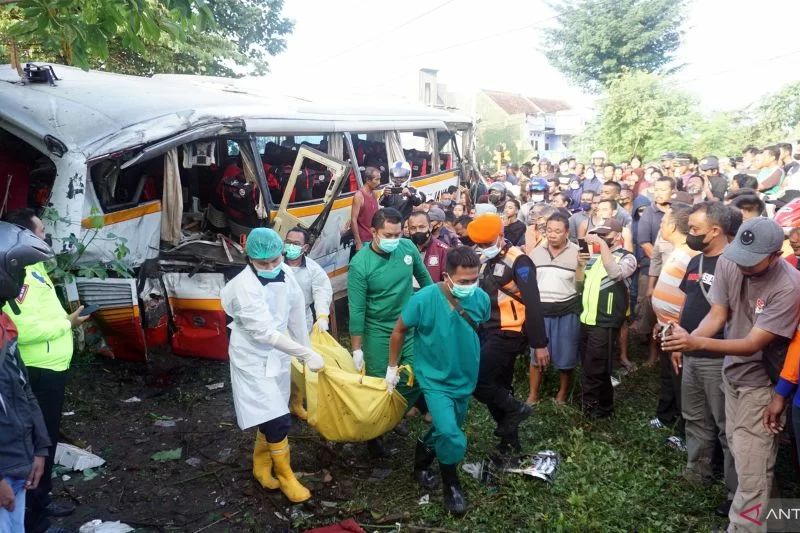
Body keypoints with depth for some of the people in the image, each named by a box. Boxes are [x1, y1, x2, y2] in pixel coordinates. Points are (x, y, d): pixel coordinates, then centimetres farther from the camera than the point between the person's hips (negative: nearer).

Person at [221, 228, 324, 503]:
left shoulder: (285, 273, -9)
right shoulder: (244, 287, -28)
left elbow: (296, 311, 3)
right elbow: (265, 332, -31)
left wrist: (306, 348, 9)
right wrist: (307, 354, -31)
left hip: (277, 355, 6)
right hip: (253, 359, -6)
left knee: (270, 416, 19)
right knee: (277, 420, -5)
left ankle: (261, 465, 41)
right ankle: (285, 476, 17)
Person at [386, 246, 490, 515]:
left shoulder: (482, 299, -16)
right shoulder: (424, 299, -25)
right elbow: (399, 331, -8)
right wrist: (392, 367, -1)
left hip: (465, 379, 4)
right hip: (435, 379, -4)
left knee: (445, 431, 21)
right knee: (452, 438, -17)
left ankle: (421, 463, 49)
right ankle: (452, 486, 11)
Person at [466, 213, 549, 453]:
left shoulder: (518, 261, -16)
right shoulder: (484, 261, 10)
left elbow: (533, 305, -17)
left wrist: (539, 344, -17)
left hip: (509, 334, -8)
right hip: (490, 332, 8)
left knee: (474, 380, -15)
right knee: (499, 386, 15)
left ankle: (516, 408, 6)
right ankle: (510, 437, 29)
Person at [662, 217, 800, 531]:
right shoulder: (729, 263, -12)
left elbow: (753, 344, -29)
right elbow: (716, 315, -8)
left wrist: (697, 343, -43)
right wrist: (687, 340, -29)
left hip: (761, 381, -6)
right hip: (732, 371, 6)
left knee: (752, 466, -3)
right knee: (736, 448, 20)